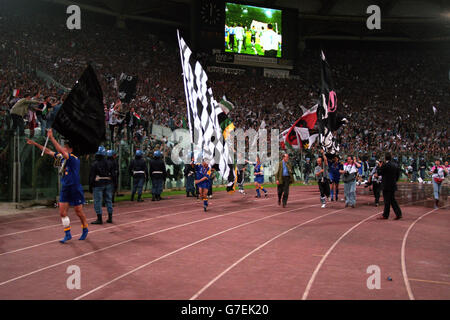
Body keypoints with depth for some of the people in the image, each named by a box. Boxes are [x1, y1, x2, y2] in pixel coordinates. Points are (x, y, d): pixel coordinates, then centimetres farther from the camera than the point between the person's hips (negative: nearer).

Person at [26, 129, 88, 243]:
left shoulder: (74, 159, -18)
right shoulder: (61, 157, 4)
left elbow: (61, 150, -31)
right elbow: (48, 151, 14)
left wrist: (51, 137, -30)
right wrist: (35, 144, 13)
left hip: (75, 189, -7)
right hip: (65, 189, 7)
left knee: (79, 212, 6)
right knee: (62, 212, 1)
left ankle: (85, 229, 28)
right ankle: (67, 234, 11)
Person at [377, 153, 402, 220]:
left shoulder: (385, 165, -16)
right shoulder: (396, 165, 6)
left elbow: (380, 173, -6)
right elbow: (398, 174, 12)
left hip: (387, 186, -7)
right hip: (393, 185, 7)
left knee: (387, 201, 0)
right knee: (392, 200, 14)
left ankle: (385, 215, 8)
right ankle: (398, 214, 11)